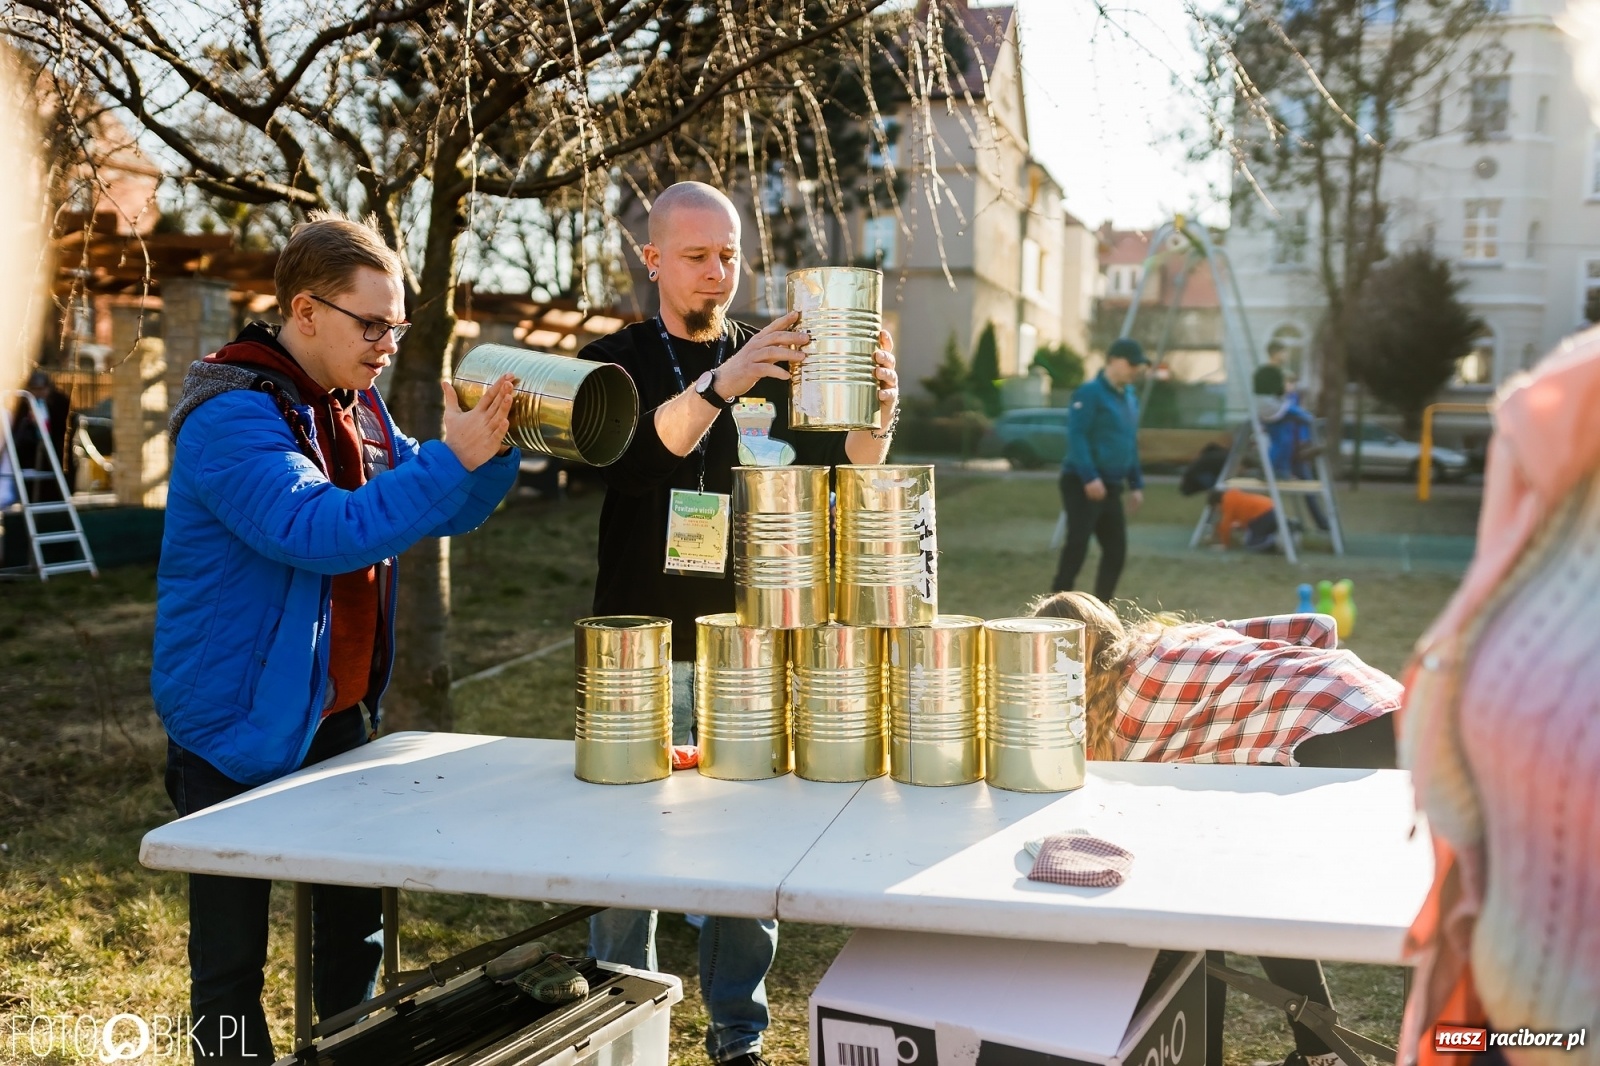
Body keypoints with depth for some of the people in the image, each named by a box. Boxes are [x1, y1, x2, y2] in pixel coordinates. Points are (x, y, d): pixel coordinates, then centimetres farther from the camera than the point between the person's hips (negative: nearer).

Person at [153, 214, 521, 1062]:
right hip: (241, 727, -8)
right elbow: (320, 531, -34)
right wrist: (450, 459, -35)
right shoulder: (232, 417, -20)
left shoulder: (357, 405, 7)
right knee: (231, 954, 8)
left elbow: (444, 513, 11)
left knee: (355, 927, 19)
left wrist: (495, 445, -7)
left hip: (338, 714, 8)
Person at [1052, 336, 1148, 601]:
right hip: (1082, 484, -9)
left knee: (1116, 550, 8)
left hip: (1111, 486, 9)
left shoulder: (1130, 397, 17)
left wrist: (1136, 484, 17)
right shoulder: (1090, 392, -10)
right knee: (1077, 546, -14)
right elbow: (1076, 436, -18)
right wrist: (1090, 477, -25)